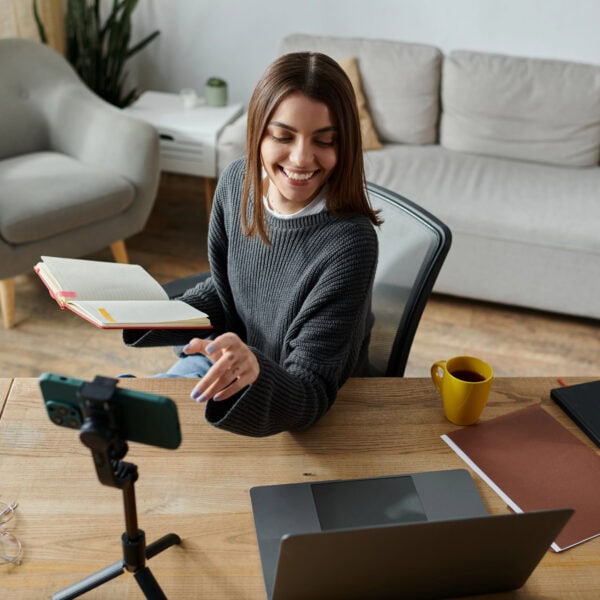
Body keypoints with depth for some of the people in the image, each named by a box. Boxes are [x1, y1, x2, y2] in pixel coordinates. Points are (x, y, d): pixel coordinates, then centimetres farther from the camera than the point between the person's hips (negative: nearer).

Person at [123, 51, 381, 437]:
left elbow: (309, 396, -30)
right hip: (226, 363, 5)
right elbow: (222, 293, 3)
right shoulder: (238, 180, -14)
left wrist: (255, 373, -51)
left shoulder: (348, 243, -32)